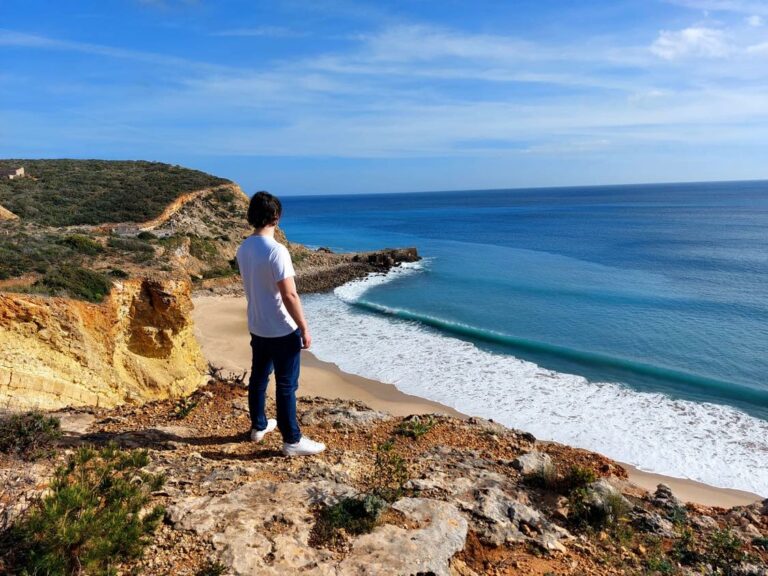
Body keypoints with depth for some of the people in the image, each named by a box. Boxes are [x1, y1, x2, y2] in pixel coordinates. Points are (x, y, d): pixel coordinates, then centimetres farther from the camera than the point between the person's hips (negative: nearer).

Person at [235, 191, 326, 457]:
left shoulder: (243, 249, 2)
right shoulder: (276, 250, -24)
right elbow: (289, 296, -23)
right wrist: (304, 328, -15)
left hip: (257, 327, 8)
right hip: (282, 330, -8)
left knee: (258, 377, 20)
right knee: (286, 386, 2)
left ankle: (259, 426, 37)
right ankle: (292, 441, 12)